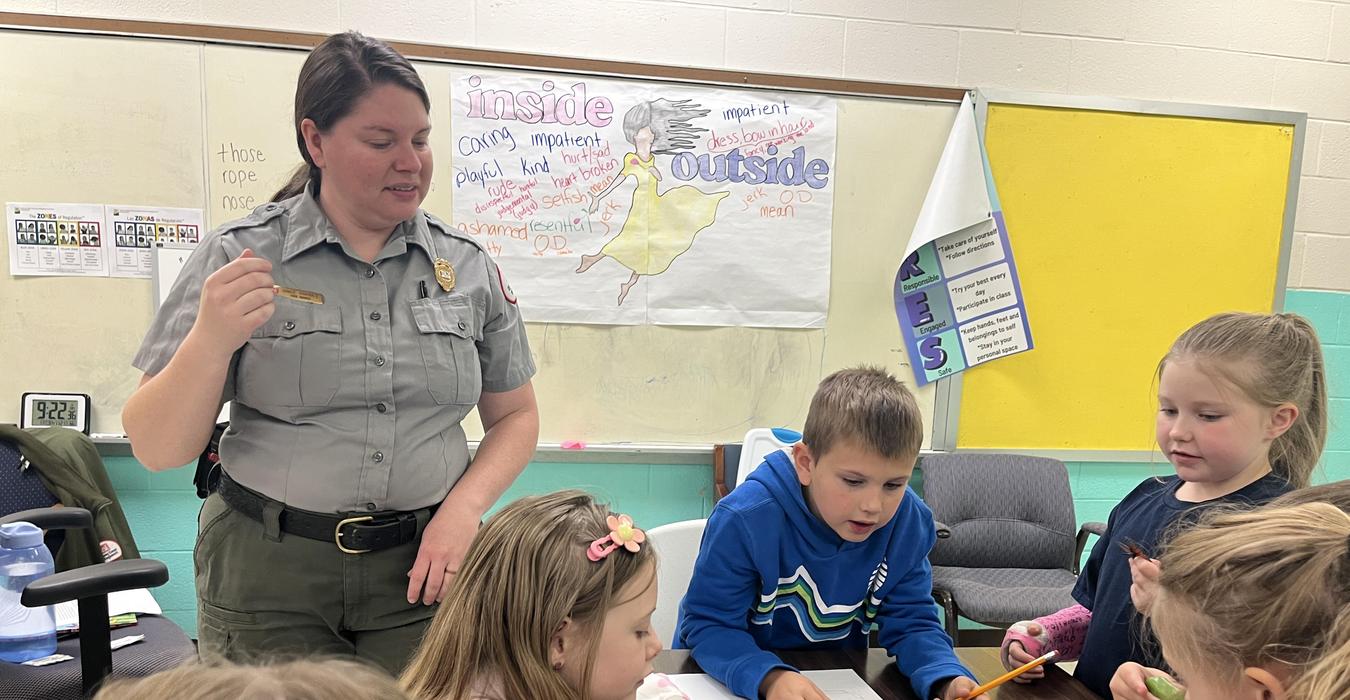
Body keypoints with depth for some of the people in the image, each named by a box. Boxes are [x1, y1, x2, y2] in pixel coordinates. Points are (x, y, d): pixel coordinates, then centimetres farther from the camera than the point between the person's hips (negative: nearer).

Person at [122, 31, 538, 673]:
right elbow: (158, 451, -6)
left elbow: (515, 416, 7)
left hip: (422, 567, 2)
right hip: (268, 573, -1)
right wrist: (211, 340, -24)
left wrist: (464, 508, -10)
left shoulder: (468, 266, 0)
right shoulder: (239, 256, -6)